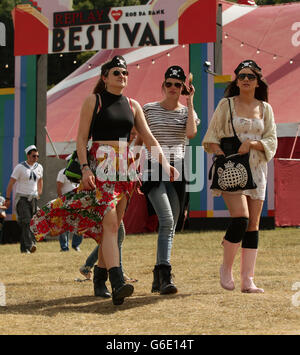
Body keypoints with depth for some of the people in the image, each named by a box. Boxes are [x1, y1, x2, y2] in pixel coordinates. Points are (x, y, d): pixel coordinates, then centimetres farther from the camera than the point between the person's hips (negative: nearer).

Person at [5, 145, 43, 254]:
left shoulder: (39, 167, 8)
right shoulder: (20, 167, -8)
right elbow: (11, 183, -6)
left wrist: (39, 193, 25)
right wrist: (7, 199, -7)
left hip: (33, 198, 5)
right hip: (21, 198, -5)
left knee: (32, 222, 1)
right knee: (25, 222, -19)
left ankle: (24, 248, 10)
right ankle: (29, 245, -30)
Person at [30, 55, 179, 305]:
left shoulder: (133, 105, 15)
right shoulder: (94, 101, 3)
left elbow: (149, 139, 13)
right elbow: (81, 138, 0)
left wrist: (165, 164, 1)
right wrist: (85, 168, -12)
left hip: (125, 167, 5)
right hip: (101, 165, -5)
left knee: (112, 225, 5)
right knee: (109, 221, -18)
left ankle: (100, 278, 17)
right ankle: (117, 282, -29)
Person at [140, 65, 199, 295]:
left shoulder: (187, 111, 12)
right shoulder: (149, 109, 6)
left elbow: (191, 133, -9)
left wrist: (190, 103, -3)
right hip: (154, 169, -3)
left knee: (170, 225, 5)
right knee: (167, 221, -20)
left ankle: (158, 277, 14)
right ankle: (165, 274, -26)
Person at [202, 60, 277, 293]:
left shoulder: (265, 108, 11)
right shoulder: (226, 105, 3)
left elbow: (272, 141, 5)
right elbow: (211, 137, 2)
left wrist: (252, 144, -13)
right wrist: (218, 151, -16)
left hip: (256, 170, 4)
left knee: (253, 225, 0)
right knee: (240, 218, -19)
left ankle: (247, 280, 3)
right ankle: (226, 268, 1)